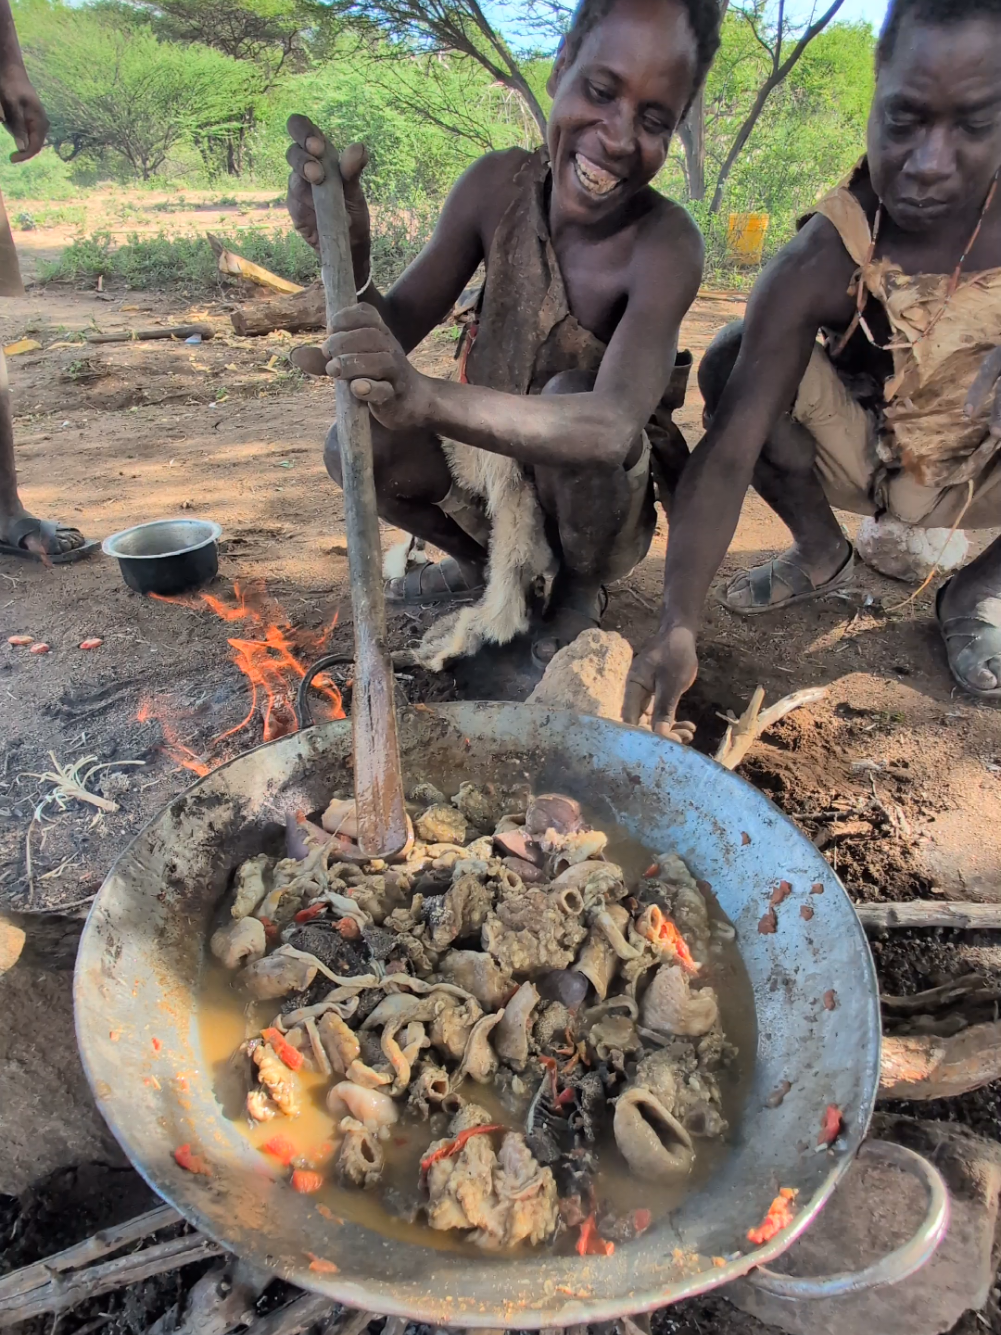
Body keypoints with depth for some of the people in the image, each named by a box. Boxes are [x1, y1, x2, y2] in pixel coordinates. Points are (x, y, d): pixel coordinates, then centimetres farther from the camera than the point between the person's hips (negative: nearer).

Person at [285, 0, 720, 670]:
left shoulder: (665, 243, -26)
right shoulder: (500, 185, -12)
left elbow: (612, 425, -43)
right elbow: (393, 332, -12)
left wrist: (430, 398, -58)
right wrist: (346, 254, -34)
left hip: (601, 488, -3)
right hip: (494, 471, 4)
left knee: (568, 393, -32)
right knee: (355, 446, -16)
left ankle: (581, 589, -3)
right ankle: (482, 563, 14)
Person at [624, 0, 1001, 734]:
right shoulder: (816, 266, -26)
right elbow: (728, 452, -33)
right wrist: (678, 627, -44)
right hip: (869, 460, 0)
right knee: (731, 363, -24)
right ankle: (823, 552, 1)